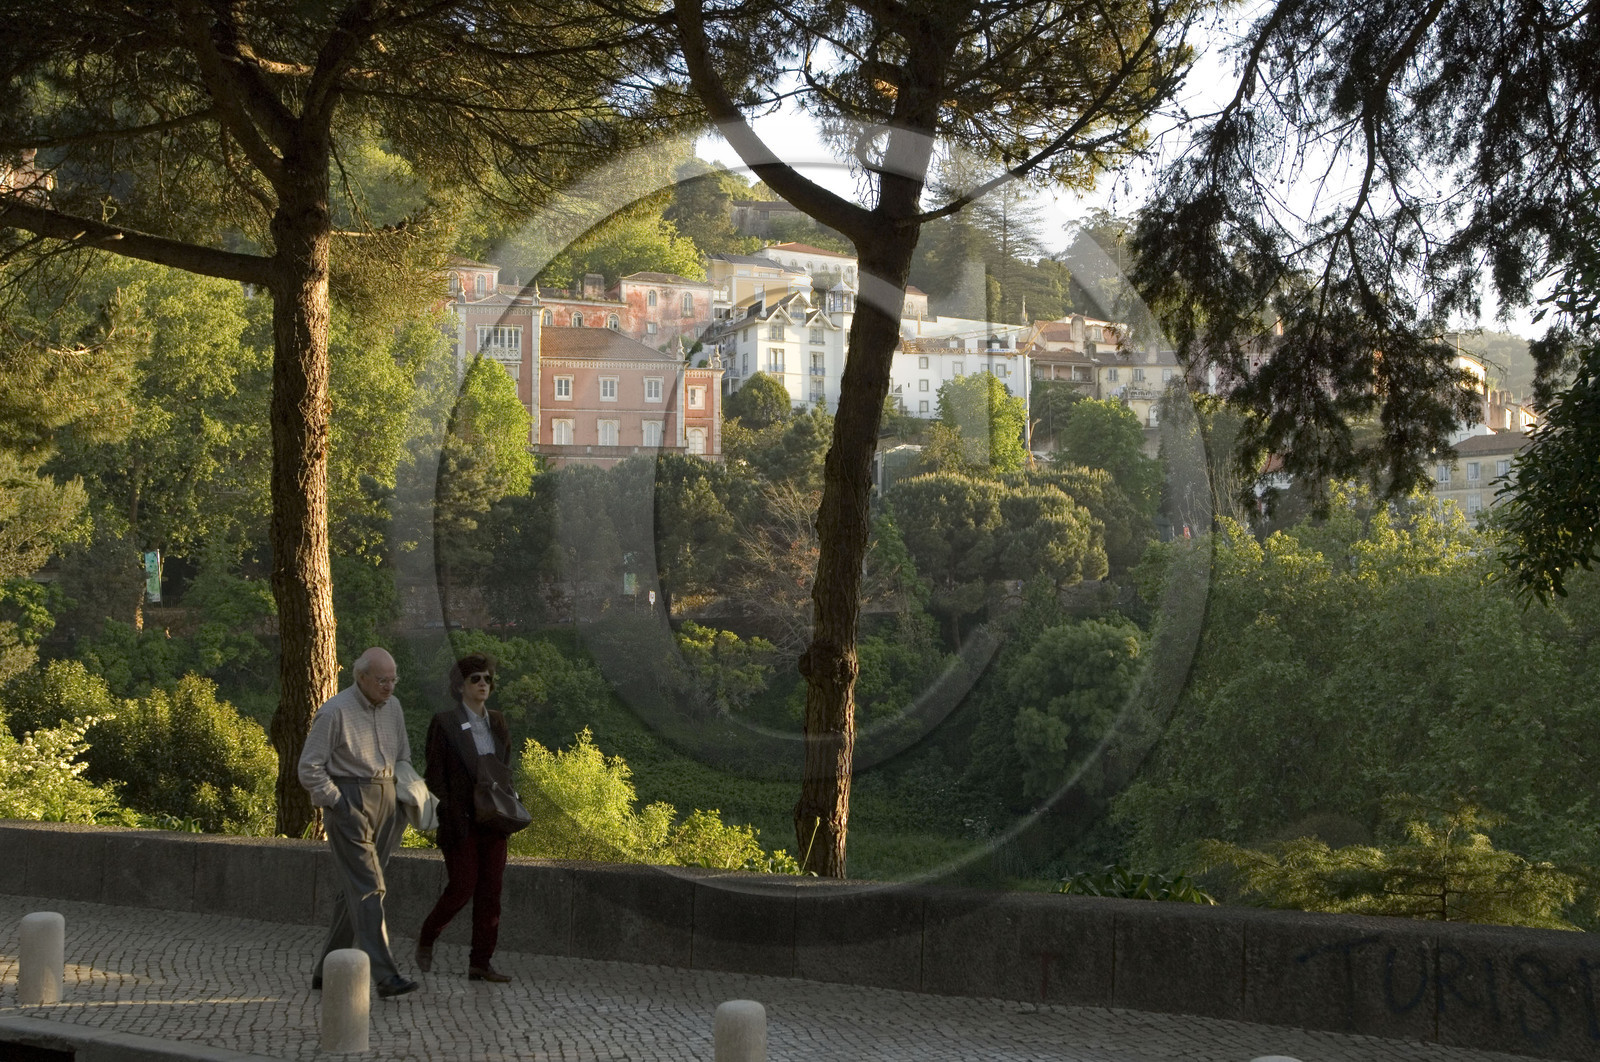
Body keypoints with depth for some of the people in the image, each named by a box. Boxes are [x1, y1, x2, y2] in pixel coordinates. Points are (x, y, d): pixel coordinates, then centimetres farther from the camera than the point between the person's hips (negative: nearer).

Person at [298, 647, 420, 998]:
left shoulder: (392, 708, 11)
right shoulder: (335, 712, -10)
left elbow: (403, 757, 24)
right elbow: (310, 769, -9)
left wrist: (403, 798, 11)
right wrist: (339, 805, -12)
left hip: (385, 803, 7)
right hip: (348, 803, -7)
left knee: (358, 889, 10)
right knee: (368, 889, -13)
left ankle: (325, 971, 20)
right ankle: (385, 975, -17)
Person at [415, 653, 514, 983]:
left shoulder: (497, 723, 11)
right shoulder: (445, 723, -5)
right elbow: (434, 775, -6)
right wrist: (444, 817, -13)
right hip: (460, 821, -5)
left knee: (491, 890, 3)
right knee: (463, 887, -5)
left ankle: (481, 964, 9)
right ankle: (426, 940, 21)